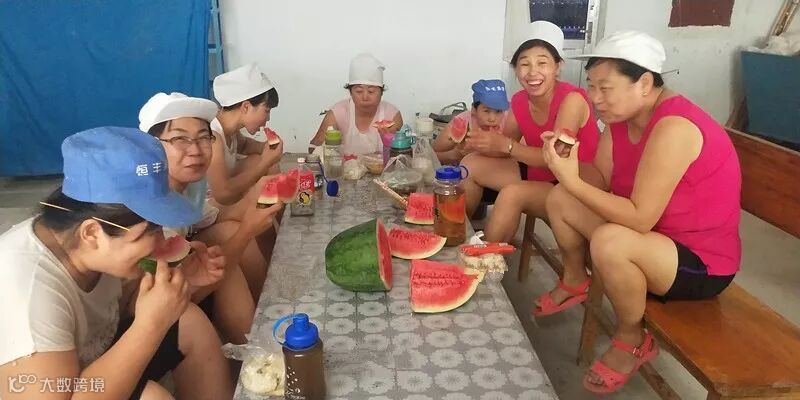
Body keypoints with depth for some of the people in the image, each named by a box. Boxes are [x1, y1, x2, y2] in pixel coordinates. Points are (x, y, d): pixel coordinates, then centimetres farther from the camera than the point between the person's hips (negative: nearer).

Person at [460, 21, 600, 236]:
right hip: (537, 173, 8)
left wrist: (506, 145, -35)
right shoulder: (519, 100, -2)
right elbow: (505, 148, -1)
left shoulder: (571, 99, -23)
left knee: (512, 194, -31)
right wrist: (484, 142, -23)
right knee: (472, 164, 0)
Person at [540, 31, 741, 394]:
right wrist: (566, 163, -19)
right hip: (654, 237, 9)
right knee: (560, 200, 4)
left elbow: (639, 219, -33)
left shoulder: (673, 128, -30)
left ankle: (632, 341, -9)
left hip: (701, 263, -9)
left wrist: (573, 182, -31)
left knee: (610, 242, -37)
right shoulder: (622, 115, -3)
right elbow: (602, 183, -2)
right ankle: (575, 282, 27)